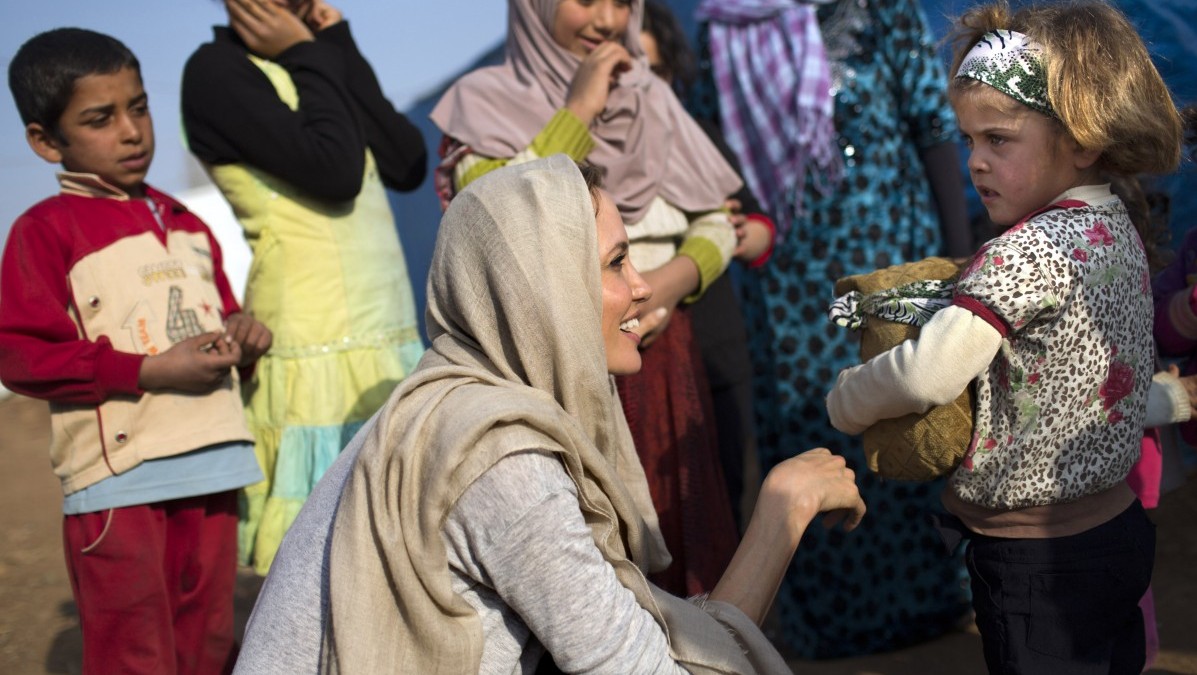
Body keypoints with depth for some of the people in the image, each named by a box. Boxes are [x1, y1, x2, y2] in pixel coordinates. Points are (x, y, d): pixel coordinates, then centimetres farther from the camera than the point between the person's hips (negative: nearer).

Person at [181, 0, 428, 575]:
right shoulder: (217, 70, -6)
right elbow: (333, 172, -19)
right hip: (316, 351, -7)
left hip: (393, 340, 7)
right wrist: (312, 56, -6)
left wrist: (339, 49, 0)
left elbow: (408, 166, 3)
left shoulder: (313, 63, 16)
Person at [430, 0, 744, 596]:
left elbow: (717, 223, 12)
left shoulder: (651, 99, 13)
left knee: (672, 543, 4)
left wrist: (678, 276, -8)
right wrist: (580, 110, -12)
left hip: (659, 361, 4)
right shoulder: (483, 100, 1)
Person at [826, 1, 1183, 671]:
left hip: (1037, 559, -9)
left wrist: (845, 401, -14)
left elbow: (930, 375, -32)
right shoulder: (1118, 227, 4)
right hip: (1121, 528, 9)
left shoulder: (1028, 250, -24)